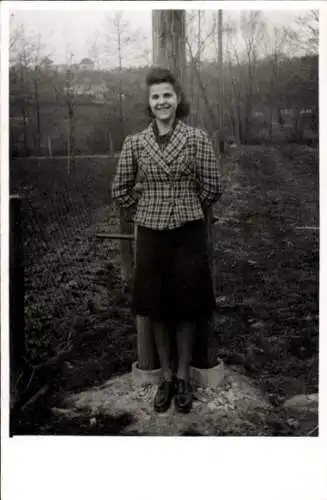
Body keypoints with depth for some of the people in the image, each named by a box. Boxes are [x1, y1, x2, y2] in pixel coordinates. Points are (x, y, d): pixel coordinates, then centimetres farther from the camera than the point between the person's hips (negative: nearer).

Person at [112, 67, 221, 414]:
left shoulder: (197, 139, -4)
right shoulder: (134, 143, 0)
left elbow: (212, 188, 0)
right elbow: (120, 191, 9)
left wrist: (186, 210, 10)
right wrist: (149, 207, 11)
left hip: (188, 233, -1)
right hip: (151, 233, 2)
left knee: (186, 308, 8)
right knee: (156, 309, 10)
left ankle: (183, 377, 24)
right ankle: (166, 376, 26)